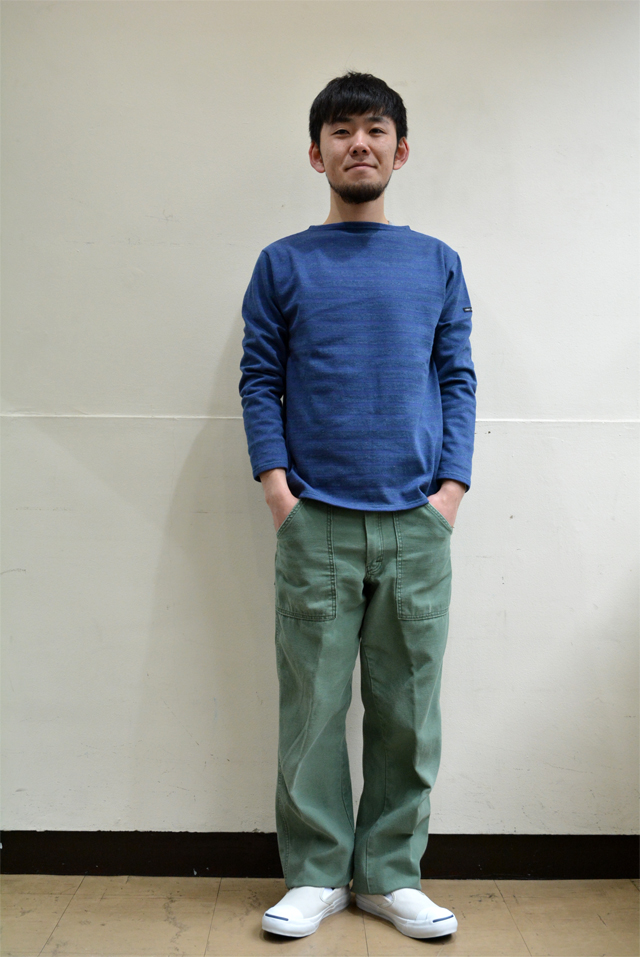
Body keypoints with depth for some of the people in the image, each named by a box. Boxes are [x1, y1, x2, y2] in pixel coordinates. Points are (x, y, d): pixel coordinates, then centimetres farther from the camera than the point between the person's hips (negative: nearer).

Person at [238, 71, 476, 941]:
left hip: (418, 524, 1)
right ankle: (317, 874, 20)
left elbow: (457, 379, 8)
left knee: (408, 708, 7)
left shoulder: (437, 264, 11)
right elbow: (260, 379, 5)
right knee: (313, 704, 4)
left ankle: (391, 874, 23)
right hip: (317, 523, -1)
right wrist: (275, 482, -7)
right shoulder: (283, 265, 8)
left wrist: (453, 485, -3)